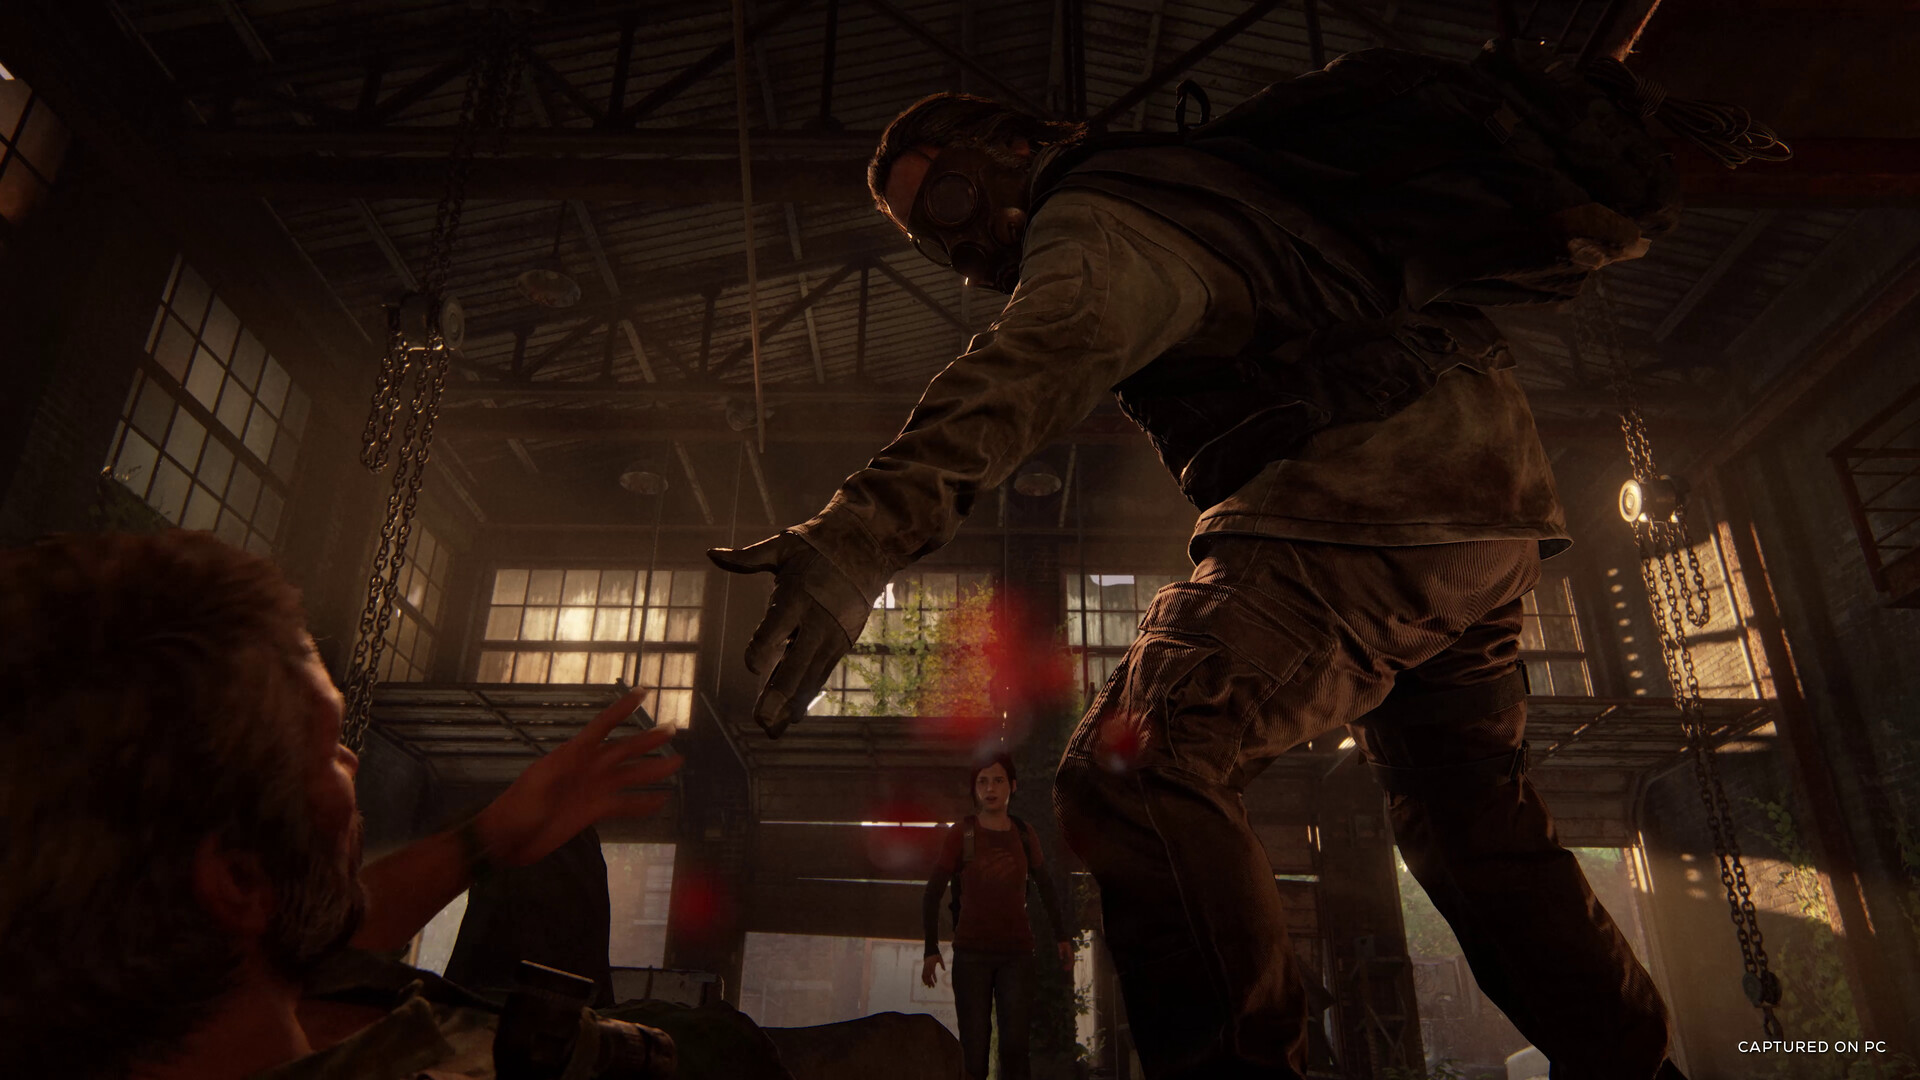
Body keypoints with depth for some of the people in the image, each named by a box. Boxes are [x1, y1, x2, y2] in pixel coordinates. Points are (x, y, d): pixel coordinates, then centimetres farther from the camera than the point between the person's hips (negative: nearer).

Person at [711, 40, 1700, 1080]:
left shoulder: (1095, 214, -7)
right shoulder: (1193, 175, 26)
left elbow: (1032, 363, -29)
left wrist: (875, 521, -42)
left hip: (1367, 505, -11)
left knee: (1136, 778, -20)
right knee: (1476, 825, 22)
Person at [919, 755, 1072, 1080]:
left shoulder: (1024, 834, 1)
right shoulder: (960, 834, -7)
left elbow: (1045, 886, 15)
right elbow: (932, 894, -5)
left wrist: (1061, 936, 12)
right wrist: (931, 949, -11)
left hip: (1018, 952, 2)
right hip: (971, 953, -2)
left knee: (1015, 1045, -6)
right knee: (974, 1045, 0)